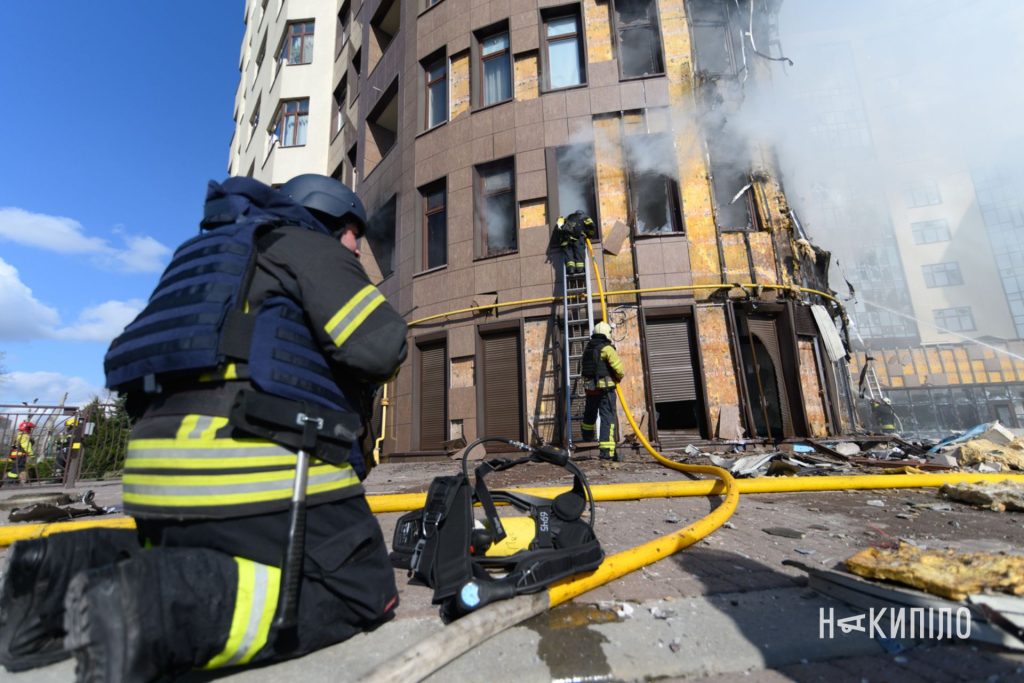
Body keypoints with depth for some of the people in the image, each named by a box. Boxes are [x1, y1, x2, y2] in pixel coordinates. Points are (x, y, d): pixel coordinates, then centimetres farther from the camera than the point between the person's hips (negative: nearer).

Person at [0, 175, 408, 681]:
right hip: (260, 469, -9)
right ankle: (154, 607, -18)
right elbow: (379, 346, -13)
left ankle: (76, 568, 9)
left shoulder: (228, 260, 28)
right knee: (362, 593, -3)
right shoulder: (309, 246, 1)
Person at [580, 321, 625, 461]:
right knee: (607, 417, -8)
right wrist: (619, 377, 2)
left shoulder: (587, 348, 11)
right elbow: (619, 368, -17)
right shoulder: (607, 348, -11)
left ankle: (587, 438, 43)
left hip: (590, 387, 7)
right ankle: (607, 450, -15)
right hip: (605, 387, -7)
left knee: (590, 413, 23)